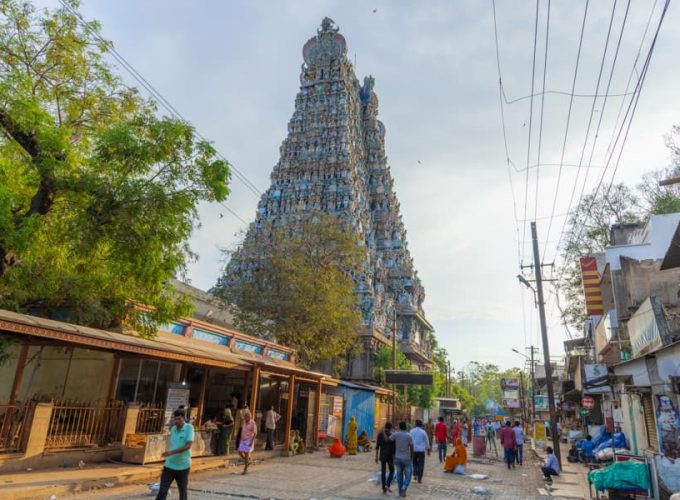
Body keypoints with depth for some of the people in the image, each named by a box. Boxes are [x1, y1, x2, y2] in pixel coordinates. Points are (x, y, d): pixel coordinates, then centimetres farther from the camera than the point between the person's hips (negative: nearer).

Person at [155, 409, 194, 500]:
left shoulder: (189, 428, -13)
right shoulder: (172, 429, 6)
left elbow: (188, 445, -22)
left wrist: (171, 452, -27)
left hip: (183, 466, -4)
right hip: (169, 465, 4)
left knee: (183, 492, 11)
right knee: (162, 491, -1)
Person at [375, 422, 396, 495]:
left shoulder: (380, 434, 0)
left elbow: (377, 446, 1)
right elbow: (393, 448, -13)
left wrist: (376, 457, 7)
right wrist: (394, 459, -10)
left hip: (382, 456, 3)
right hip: (389, 456, -3)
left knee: (383, 472, 11)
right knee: (392, 471, 15)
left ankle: (384, 489, 9)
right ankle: (388, 485, -3)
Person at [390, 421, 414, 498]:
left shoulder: (395, 434, -8)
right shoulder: (409, 436, -11)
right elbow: (411, 448, -9)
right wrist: (411, 458, 5)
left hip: (397, 458, 2)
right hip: (406, 459, -2)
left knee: (399, 476, 14)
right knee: (407, 476, 8)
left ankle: (400, 492, 18)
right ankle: (403, 488, -14)